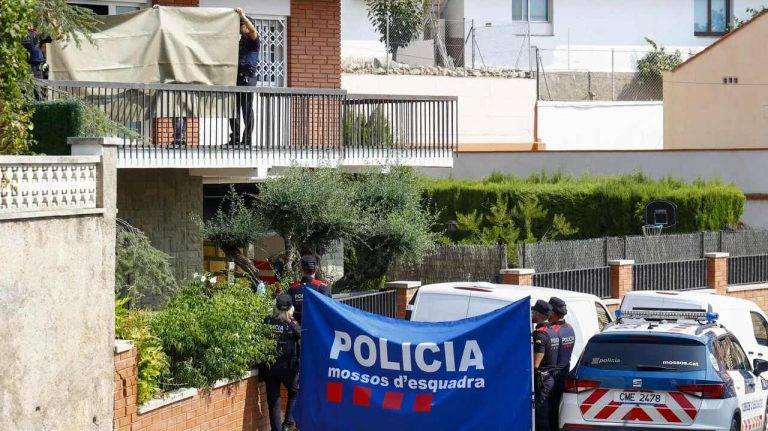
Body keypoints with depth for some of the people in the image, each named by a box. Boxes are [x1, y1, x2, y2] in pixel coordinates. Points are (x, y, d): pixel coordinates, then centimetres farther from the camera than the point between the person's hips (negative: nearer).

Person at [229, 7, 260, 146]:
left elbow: (253, 30, -25)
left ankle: (247, 139, -6)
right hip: (236, 77, 8)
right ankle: (235, 138, 11)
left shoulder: (252, 40, -2)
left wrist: (243, 16, -27)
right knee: (234, 109, 7)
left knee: (247, 109, -7)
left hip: (247, 77, -8)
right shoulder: (240, 41, 22)